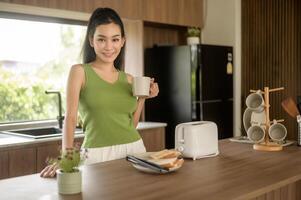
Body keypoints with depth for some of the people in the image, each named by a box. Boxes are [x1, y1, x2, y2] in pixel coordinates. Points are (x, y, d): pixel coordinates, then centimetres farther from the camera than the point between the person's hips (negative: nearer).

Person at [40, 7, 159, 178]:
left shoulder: (128, 80, 10)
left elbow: (131, 124, 13)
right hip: (98, 154, -4)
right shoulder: (80, 71, -2)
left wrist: (142, 98, 2)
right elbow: (70, 117, -11)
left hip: (135, 149, 4)